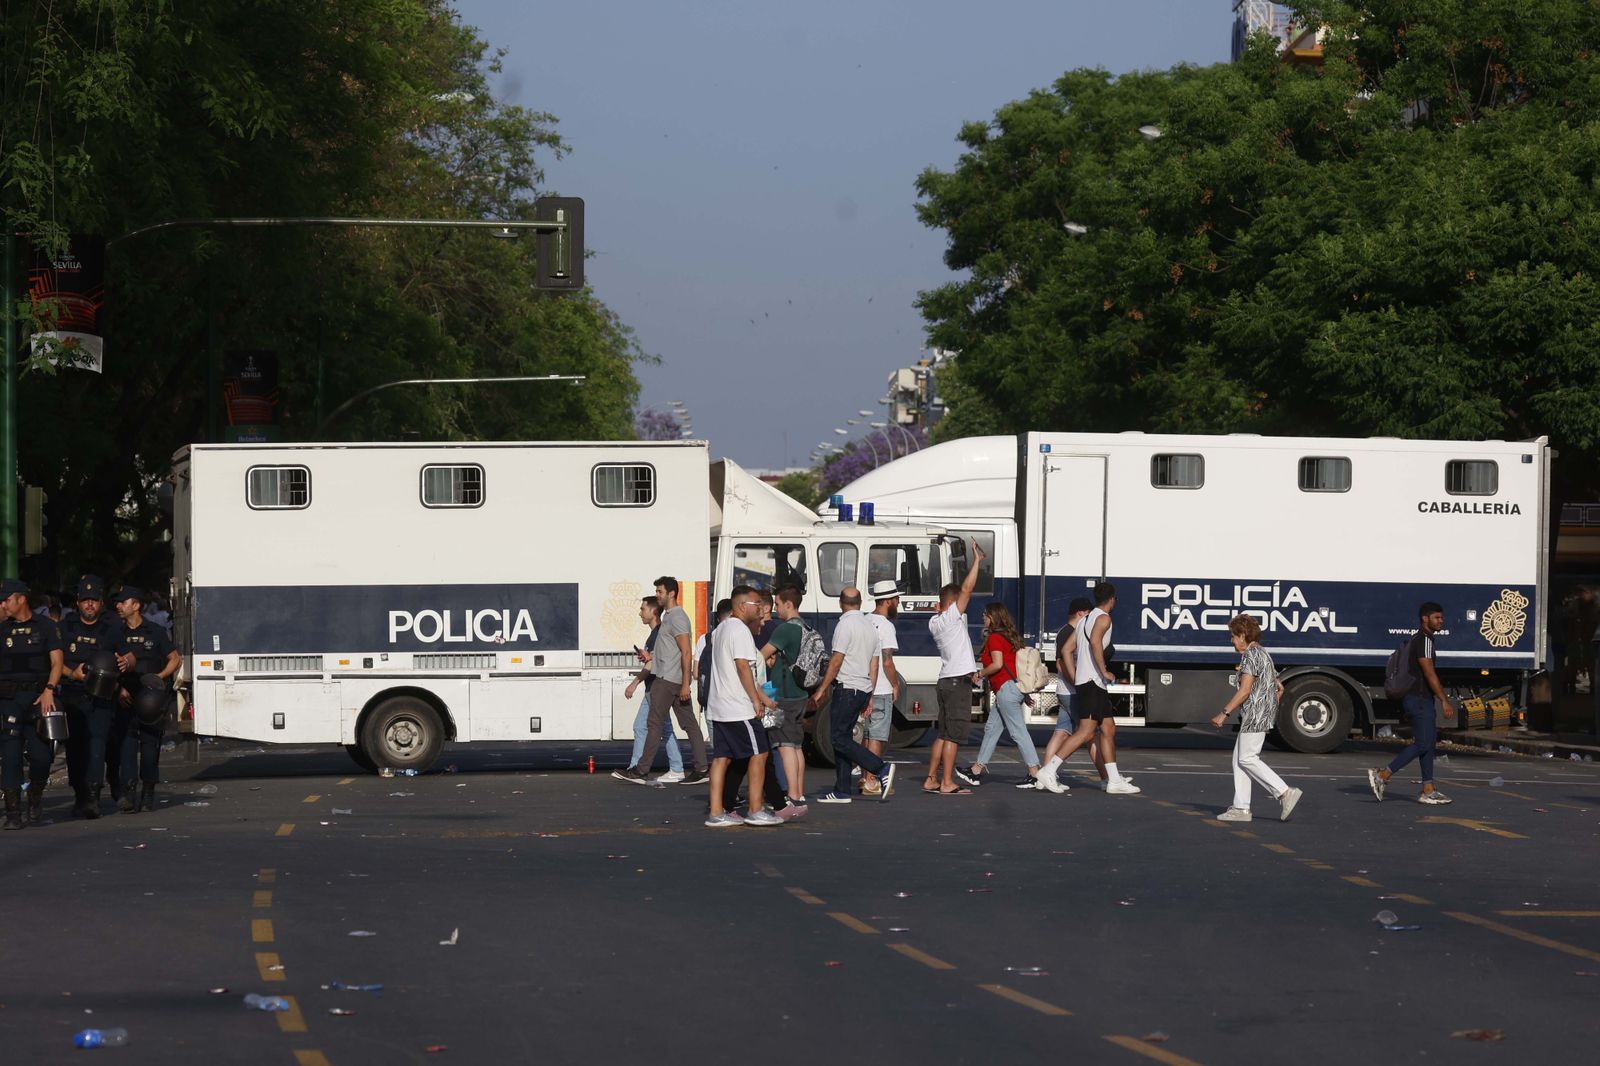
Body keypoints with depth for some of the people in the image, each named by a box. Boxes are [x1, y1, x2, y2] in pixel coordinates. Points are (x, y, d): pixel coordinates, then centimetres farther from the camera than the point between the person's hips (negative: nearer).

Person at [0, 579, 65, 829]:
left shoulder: (45, 626, 5)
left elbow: (57, 661, -2)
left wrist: (49, 690, -14)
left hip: (38, 697, -2)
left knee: (41, 754, -8)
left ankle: (35, 796, 20)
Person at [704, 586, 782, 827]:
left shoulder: (720, 630, 19)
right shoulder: (740, 630, -13)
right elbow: (743, 666, -20)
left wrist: (760, 695, 22)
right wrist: (756, 699, -14)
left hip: (717, 707, 9)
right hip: (739, 708, -9)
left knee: (721, 757, 7)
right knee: (758, 753, -1)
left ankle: (716, 812, 4)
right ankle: (755, 810, 0)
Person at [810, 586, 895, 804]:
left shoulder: (845, 625, -11)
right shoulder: (870, 626, 15)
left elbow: (836, 661, -15)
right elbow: (874, 665, 16)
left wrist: (820, 691, -12)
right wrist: (870, 697, 20)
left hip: (846, 688, -9)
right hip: (864, 689, 9)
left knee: (839, 739, -9)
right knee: (843, 737, 10)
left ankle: (881, 769, -19)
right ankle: (841, 791, 7)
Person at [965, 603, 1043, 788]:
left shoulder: (994, 638, -8)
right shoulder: (1009, 637, 18)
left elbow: (997, 664, -19)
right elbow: (1018, 665, 20)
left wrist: (980, 674, -3)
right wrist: (1024, 693, 21)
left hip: (1006, 688, -10)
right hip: (1015, 687, 10)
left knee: (1018, 731, -10)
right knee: (992, 727, 15)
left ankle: (1035, 773, -13)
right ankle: (978, 770, 20)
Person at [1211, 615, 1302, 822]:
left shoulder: (1250, 655, -12)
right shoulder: (1264, 654, 20)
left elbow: (1244, 691, -19)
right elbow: (1279, 688, 25)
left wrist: (1224, 713, -17)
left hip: (1255, 715, -10)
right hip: (1265, 715, 10)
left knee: (1247, 759, -9)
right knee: (1238, 758, 10)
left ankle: (1285, 793, -13)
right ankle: (1241, 807, 7)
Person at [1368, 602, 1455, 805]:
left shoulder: (1418, 639, 18)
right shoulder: (1424, 640, -15)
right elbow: (1429, 673, -21)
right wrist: (1444, 701, -21)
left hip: (1419, 698, 11)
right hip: (1420, 699, -11)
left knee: (1429, 743, 9)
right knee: (1422, 744, -11)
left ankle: (1428, 791, 9)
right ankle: (1382, 776, -13)